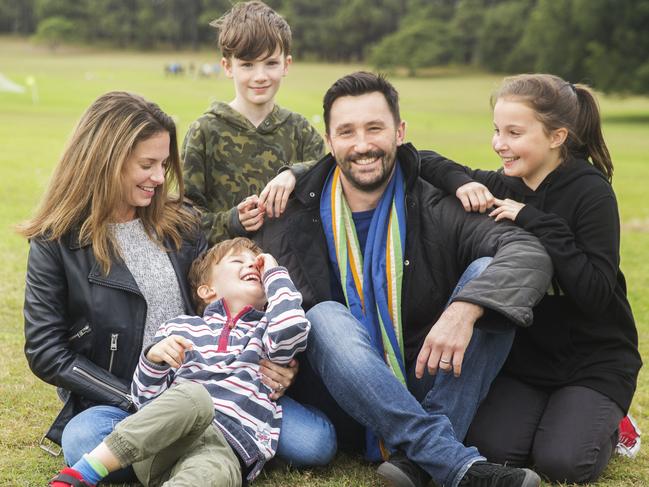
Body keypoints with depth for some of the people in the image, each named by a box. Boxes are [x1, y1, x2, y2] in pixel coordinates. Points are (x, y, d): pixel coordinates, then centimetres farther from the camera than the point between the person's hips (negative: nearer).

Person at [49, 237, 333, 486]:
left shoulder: (264, 331, 26)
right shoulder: (180, 328, 25)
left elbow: (291, 326, -1)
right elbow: (146, 400, 17)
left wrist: (274, 272, 14)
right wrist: (154, 358, -3)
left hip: (225, 449, 0)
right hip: (156, 446, 1)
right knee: (193, 396, -35)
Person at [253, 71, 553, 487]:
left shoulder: (436, 211, -4)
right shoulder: (295, 220, 1)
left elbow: (530, 253, -18)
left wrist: (465, 309, -36)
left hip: (423, 396, 0)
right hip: (343, 399, 0)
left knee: (487, 279, -19)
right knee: (325, 316, -30)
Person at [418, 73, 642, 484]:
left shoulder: (591, 192, -15)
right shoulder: (502, 186, 0)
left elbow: (597, 293, -24)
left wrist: (536, 223, -27)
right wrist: (459, 182, -17)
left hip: (593, 362, -4)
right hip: (524, 355, 4)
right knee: (490, 449, -18)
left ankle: (607, 424, 11)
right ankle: (549, 414, 13)